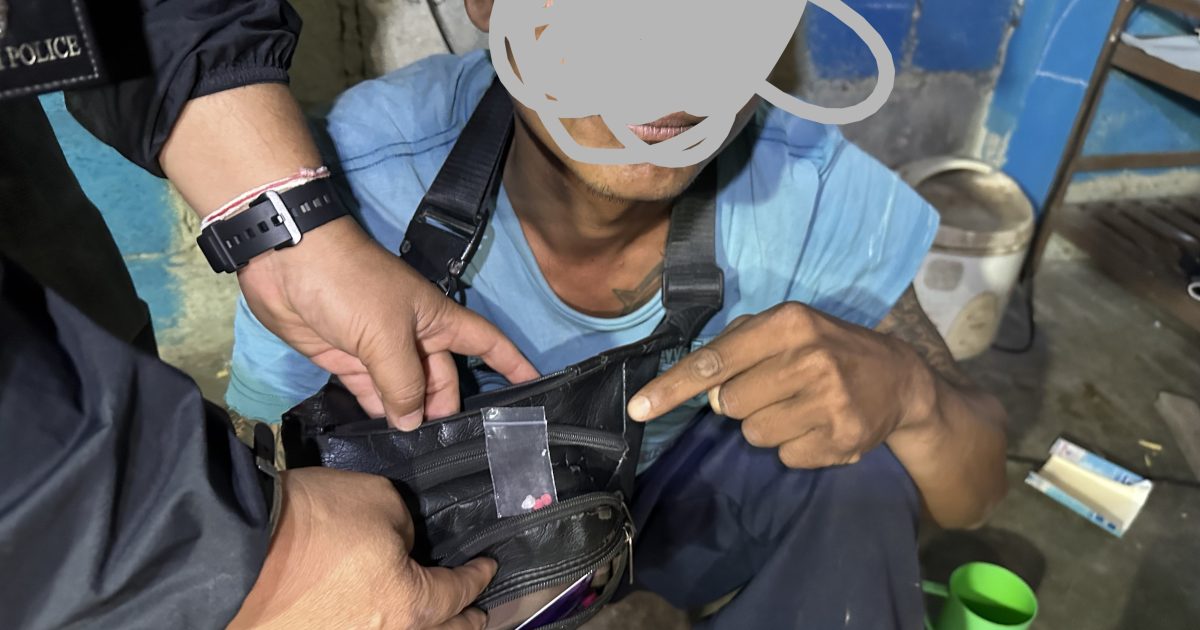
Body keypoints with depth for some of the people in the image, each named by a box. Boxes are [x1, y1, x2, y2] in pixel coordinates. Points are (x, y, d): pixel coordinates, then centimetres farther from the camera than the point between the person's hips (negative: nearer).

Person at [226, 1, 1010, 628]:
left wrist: (902, 387, -39)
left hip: (675, 500, 1)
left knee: (862, 468, -24)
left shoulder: (807, 185, -25)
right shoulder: (355, 191, -31)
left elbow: (974, 494, -16)